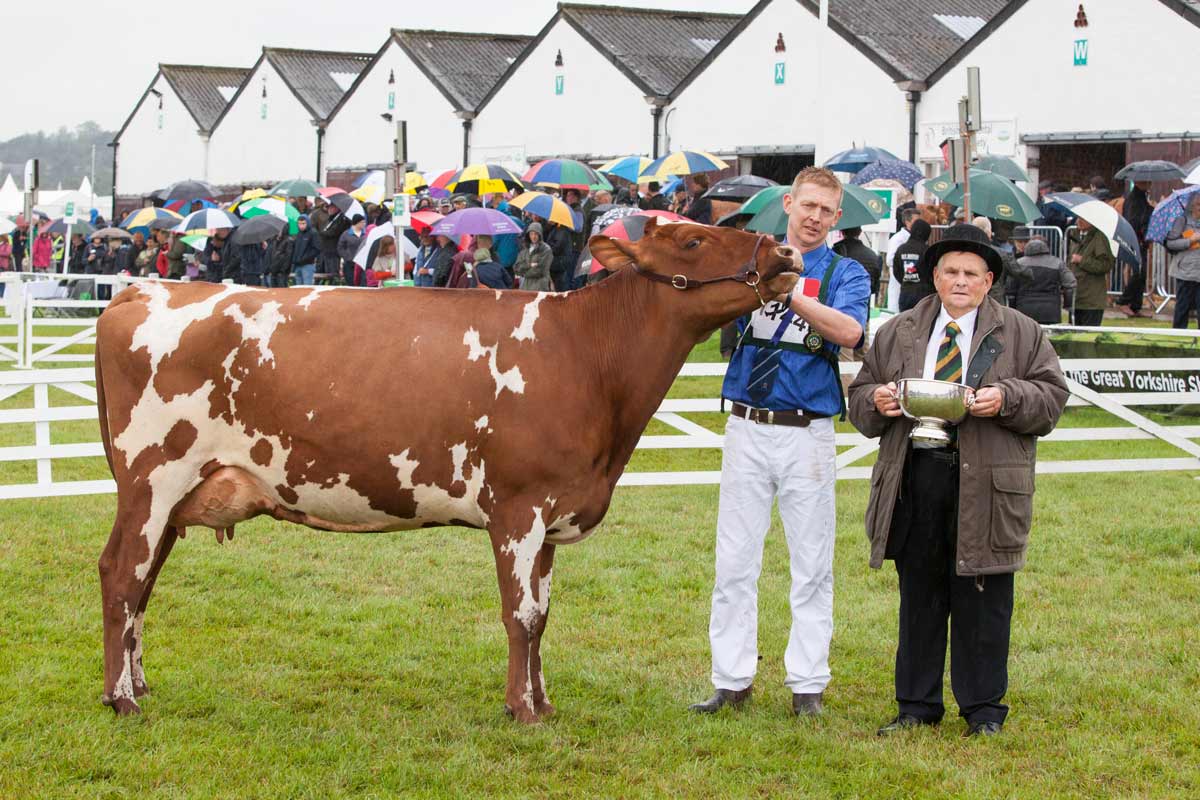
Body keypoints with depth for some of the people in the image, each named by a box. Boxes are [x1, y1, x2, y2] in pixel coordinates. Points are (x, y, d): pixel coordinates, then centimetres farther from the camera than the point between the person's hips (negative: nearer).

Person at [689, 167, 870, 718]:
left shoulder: (844, 273, 3)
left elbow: (850, 331, -17)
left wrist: (789, 291, -27)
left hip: (807, 434, -1)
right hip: (746, 429, 1)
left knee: (812, 565, 4)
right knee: (734, 560, 4)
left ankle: (807, 685, 12)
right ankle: (731, 681, 11)